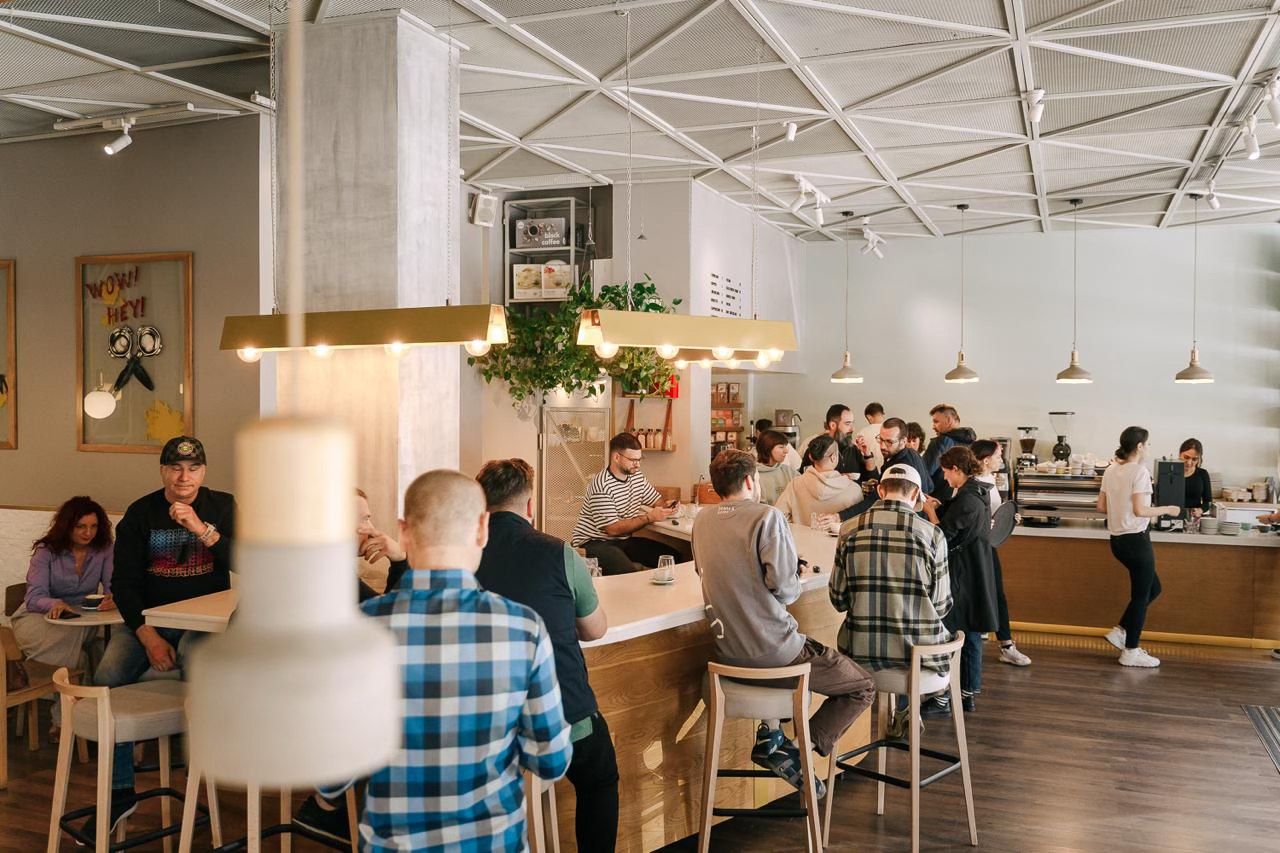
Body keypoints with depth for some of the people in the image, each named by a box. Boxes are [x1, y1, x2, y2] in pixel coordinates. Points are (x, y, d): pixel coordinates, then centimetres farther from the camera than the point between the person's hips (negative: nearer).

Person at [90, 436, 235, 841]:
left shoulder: (222, 506, 4)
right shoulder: (140, 513, 4)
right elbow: (123, 583, 0)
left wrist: (201, 529, -21)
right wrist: (148, 636, -13)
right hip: (148, 615, 2)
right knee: (106, 679, -23)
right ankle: (119, 791, -8)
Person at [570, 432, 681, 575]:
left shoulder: (636, 476, 8)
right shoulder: (602, 486, -20)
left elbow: (657, 499, 21)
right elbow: (613, 529, -22)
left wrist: (667, 506, -4)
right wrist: (650, 517, -22)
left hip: (623, 541, 8)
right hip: (593, 542, -8)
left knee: (674, 556, -9)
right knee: (628, 573, -38)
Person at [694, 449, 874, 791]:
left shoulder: (701, 521, 6)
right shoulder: (767, 516, -14)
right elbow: (784, 587, -21)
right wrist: (796, 580, 3)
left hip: (727, 652, 7)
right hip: (773, 647, -7)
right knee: (863, 687, 9)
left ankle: (769, 736, 26)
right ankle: (796, 752, 1)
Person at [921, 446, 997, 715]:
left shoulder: (966, 499, -20)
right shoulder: (979, 494, 9)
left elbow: (944, 535, -18)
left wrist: (930, 511, -5)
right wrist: (939, 507, 10)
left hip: (961, 577, -9)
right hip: (976, 575, 9)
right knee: (971, 635, 15)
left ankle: (942, 699, 2)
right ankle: (969, 693, 24)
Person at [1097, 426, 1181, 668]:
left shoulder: (1111, 470, 7)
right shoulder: (1140, 471, -16)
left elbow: (1101, 506, 10)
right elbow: (1140, 510, -21)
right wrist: (1167, 510, -8)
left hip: (1117, 539, 8)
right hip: (1136, 539, -8)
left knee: (1153, 588, 22)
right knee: (1141, 595, 4)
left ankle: (1120, 631, 19)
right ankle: (1131, 652, 11)